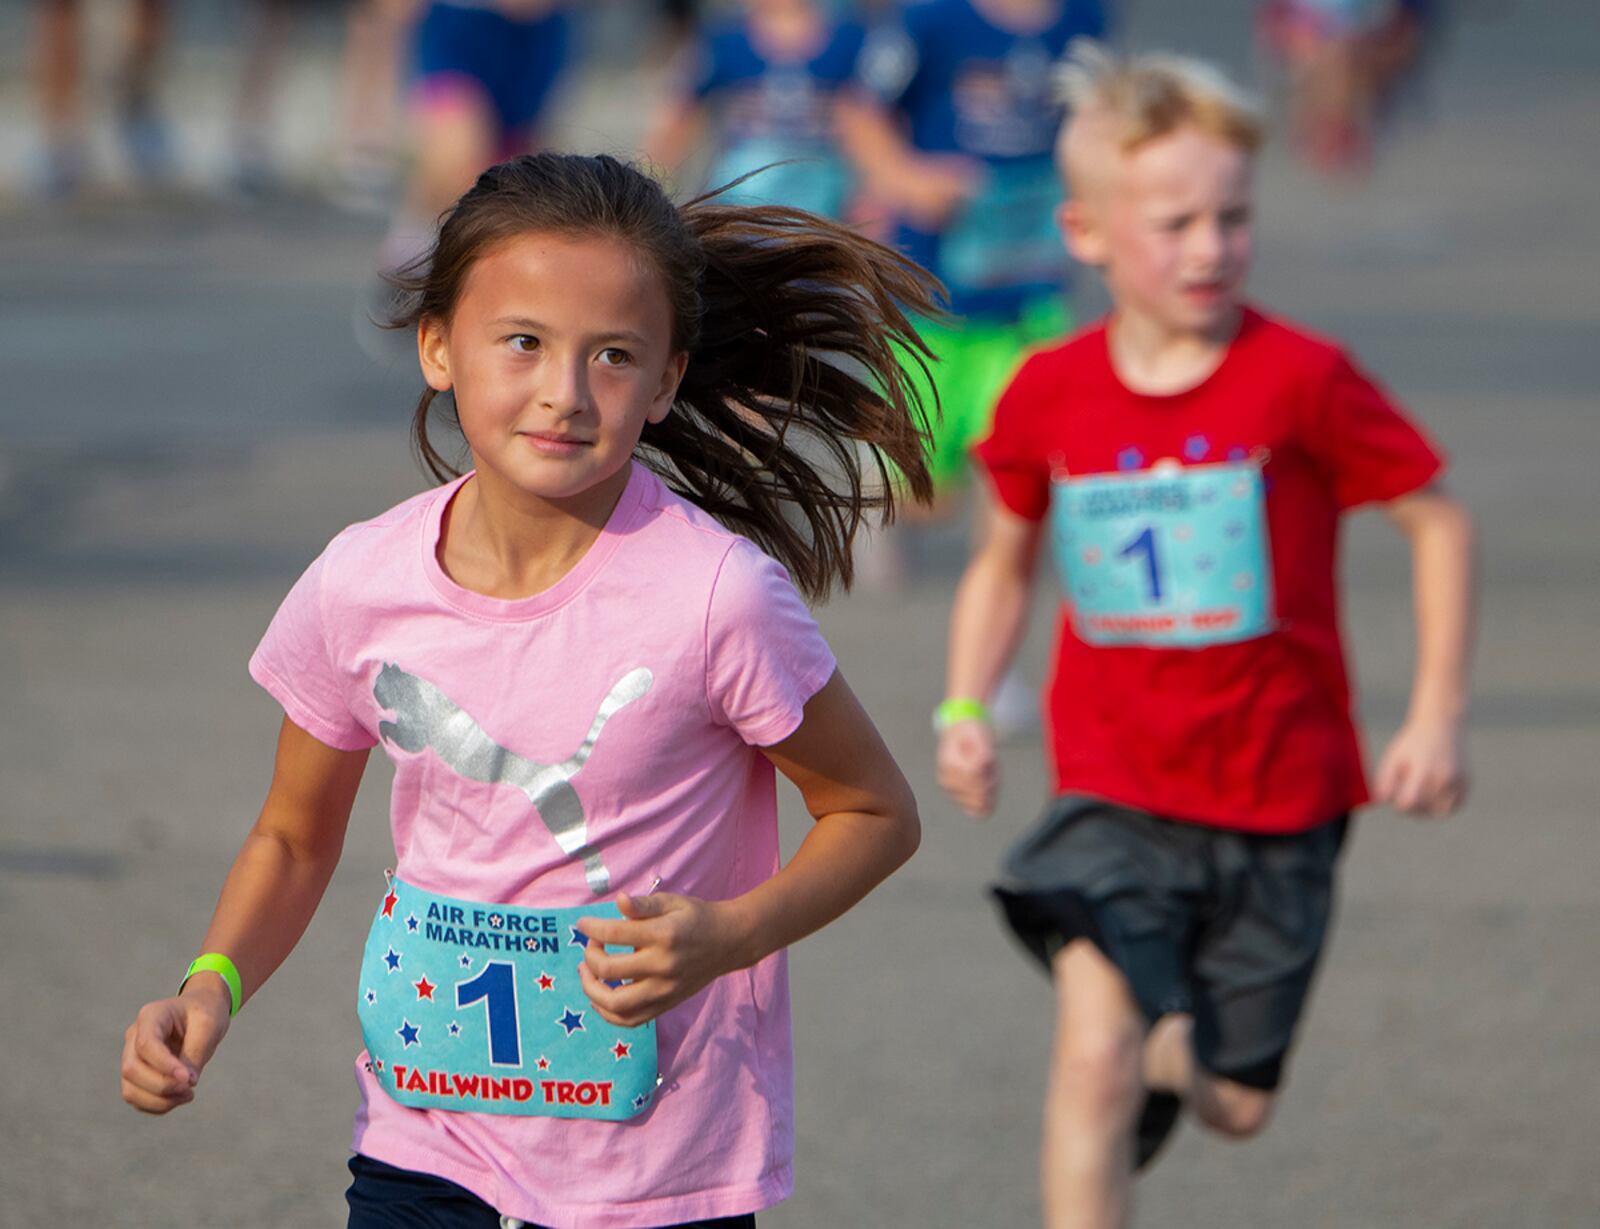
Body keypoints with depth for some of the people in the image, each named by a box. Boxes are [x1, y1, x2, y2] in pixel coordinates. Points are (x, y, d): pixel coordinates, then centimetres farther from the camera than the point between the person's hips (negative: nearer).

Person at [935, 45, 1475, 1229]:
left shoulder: (1300, 380, -11)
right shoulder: (1048, 396, -2)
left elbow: (1439, 521, -2)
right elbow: (1004, 562, 14)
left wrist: (1437, 717, -7)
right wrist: (966, 707, 0)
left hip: (1278, 798, 0)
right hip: (1113, 792, 0)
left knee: (1238, 1104, 10)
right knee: (1097, 1051, -20)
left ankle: (1173, 1060, 48)